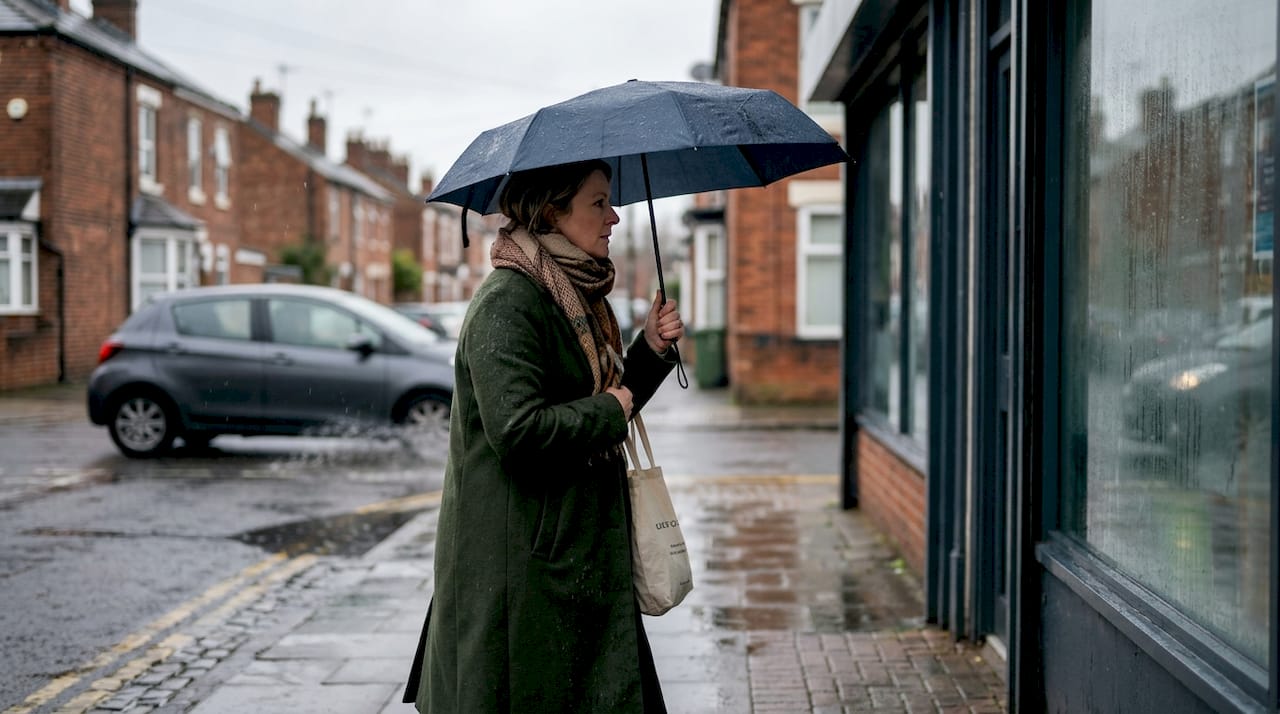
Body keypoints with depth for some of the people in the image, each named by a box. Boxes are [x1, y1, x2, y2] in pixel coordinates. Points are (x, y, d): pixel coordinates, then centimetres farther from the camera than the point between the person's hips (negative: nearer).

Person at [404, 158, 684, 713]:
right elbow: (517, 428, -27)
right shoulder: (507, 303, -18)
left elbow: (608, 394, 21)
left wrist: (651, 349, 5)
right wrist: (610, 411, -15)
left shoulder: (576, 296, 13)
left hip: (576, 548, 9)